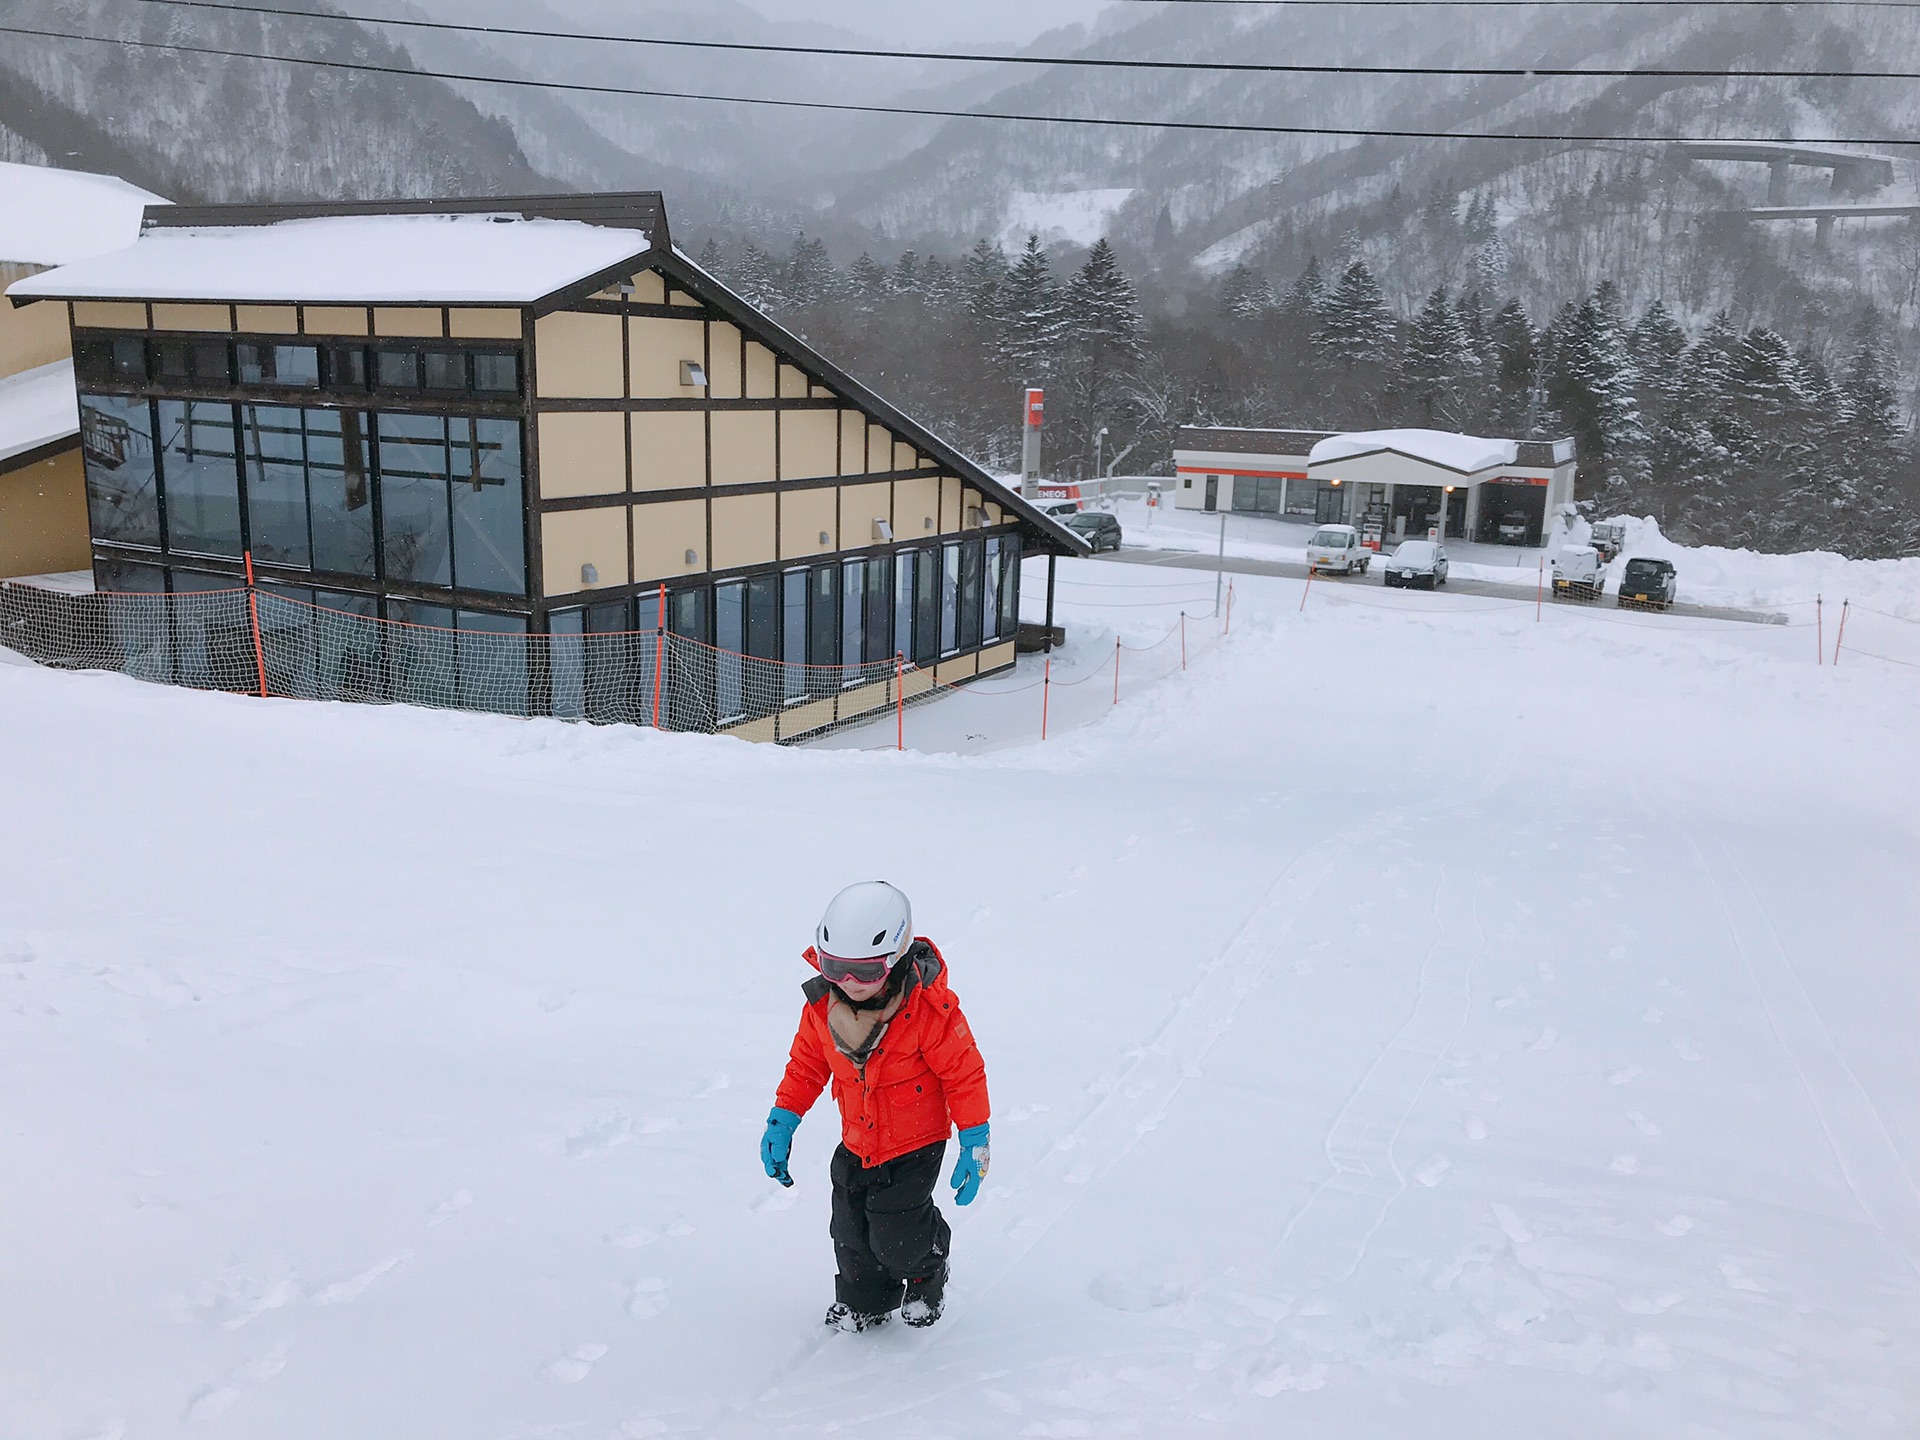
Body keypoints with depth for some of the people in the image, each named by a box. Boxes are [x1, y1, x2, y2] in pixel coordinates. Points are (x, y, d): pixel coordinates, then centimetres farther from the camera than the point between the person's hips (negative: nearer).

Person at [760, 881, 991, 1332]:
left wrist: (974, 1147, -12)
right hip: (856, 1144, 5)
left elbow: (964, 1073, -16)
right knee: (852, 1234, 11)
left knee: (898, 1237, -6)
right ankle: (863, 1301, 41)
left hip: (915, 1146, -5)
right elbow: (806, 1063, 5)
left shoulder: (927, 1007, -26)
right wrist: (781, 1122, 2)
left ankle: (927, 1277, 29)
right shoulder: (822, 1003, -12)